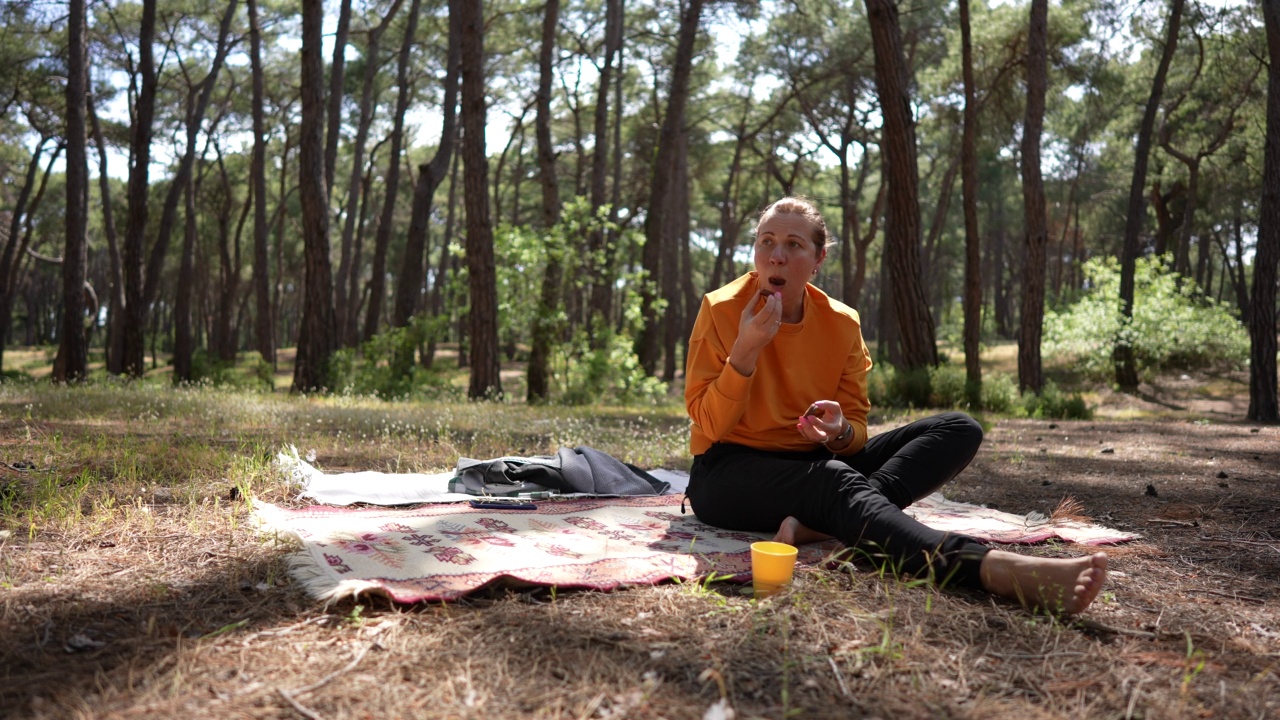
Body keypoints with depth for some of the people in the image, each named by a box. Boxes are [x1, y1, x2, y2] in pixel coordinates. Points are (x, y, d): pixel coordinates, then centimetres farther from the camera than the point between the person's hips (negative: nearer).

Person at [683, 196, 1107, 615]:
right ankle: (995, 570, -60)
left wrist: (839, 433, -21)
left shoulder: (841, 323, 2)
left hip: (813, 462, 6)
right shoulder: (722, 311, -8)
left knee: (958, 430, -9)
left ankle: (818, 523, -33)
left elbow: (855, 432, 4)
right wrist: (746, 350, -24)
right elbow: (709, 426, -11)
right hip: (729, 474, -5)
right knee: (835, 481, -38)